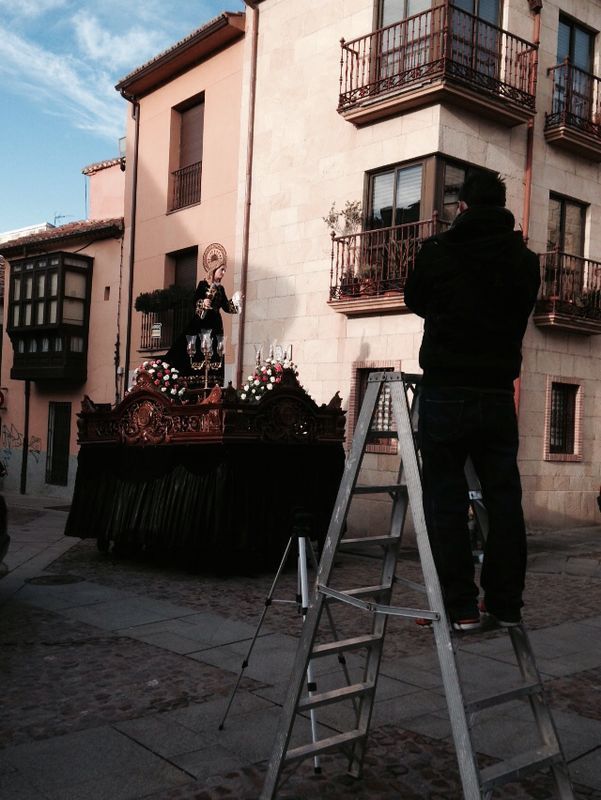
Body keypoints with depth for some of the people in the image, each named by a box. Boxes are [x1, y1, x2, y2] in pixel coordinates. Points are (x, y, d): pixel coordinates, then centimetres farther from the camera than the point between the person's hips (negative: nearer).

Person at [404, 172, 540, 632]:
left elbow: (415, 303, 12)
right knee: (504, 499, 9)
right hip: (498, 396, 3)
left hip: (445, 395, -3)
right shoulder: (526, 262, 3)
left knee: (446, 500, 2)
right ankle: (506, 603, 15)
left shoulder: (437, 253, -5)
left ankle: (461, 607, 3)